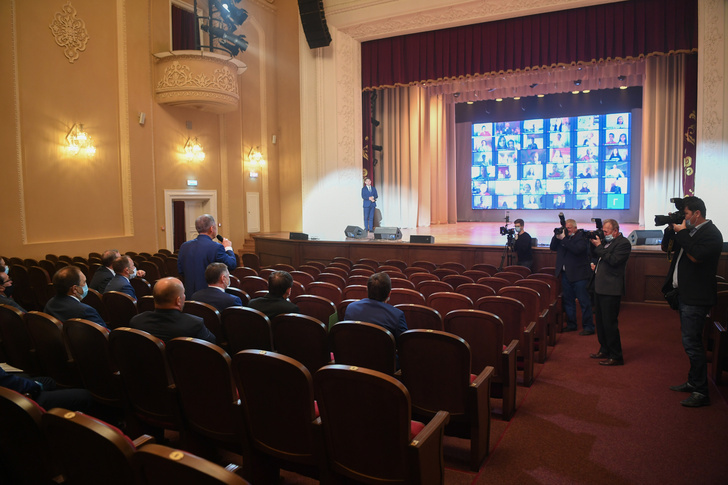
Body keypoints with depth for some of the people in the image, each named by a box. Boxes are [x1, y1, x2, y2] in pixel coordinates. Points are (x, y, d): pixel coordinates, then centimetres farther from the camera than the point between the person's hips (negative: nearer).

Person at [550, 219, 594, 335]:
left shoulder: (581, 237, -8)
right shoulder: (564, 235, 10)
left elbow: (577, 249, -25)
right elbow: (553, 247, 9)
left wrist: (563, 239, -23)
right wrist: (556, 237, -7)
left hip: (579, 275, -7)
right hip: (565, 274, 7)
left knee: (584, 301, -1)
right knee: (568, 300, 14)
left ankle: (588, 327, 5)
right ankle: (571, 324, 25)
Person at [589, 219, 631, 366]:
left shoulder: (623, 243, -11)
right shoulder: (606, 241, 14)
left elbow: (613, 260, -21)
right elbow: (595, 254, 19)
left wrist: (599, 246, -16)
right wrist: (593, 242, 4)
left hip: (611, 289, -9)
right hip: (600, 287, 9)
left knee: (609, 323, -6)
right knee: (600, 321, 17)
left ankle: (616, 356, 4)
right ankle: (604, 350, 30)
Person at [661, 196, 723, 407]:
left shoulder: (711, 233, -13)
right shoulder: (689, 231, 14)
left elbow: (696, 256, -27)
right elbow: (666, 247, 18)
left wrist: (682, 232, -18)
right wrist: (671, 229, 1)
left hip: (696, 297, -10)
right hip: (683, 294, 10)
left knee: (691, 342, -9)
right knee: (690, 341, 17)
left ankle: (701, 392, -2)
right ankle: (693, 382, 30)